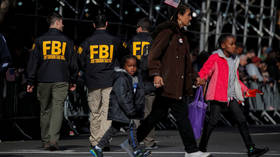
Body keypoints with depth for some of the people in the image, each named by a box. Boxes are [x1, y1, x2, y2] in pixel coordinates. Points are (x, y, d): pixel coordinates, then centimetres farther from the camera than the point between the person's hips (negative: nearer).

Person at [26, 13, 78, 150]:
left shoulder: (40, 40, 5)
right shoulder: (67, 41, 4)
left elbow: (33, 62, 3)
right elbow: (73, 63, 7)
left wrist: (30, 81, 7)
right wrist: (73, 81, 15)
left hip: (43, 81, 2)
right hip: (61, 81, -1)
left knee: (45, 110, 12)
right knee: (58, 109, -5)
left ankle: (45, 140, 16)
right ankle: (53, 139, -20)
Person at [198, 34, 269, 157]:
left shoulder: (234, 60, 17)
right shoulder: (215, 58, -5)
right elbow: (204, 72, -9)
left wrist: (245, 90, 21)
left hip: (232, 96, 6)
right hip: (218, 96, -6)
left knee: (241, 120, 0)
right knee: (213, 120, -5)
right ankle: (202, 147, 10)